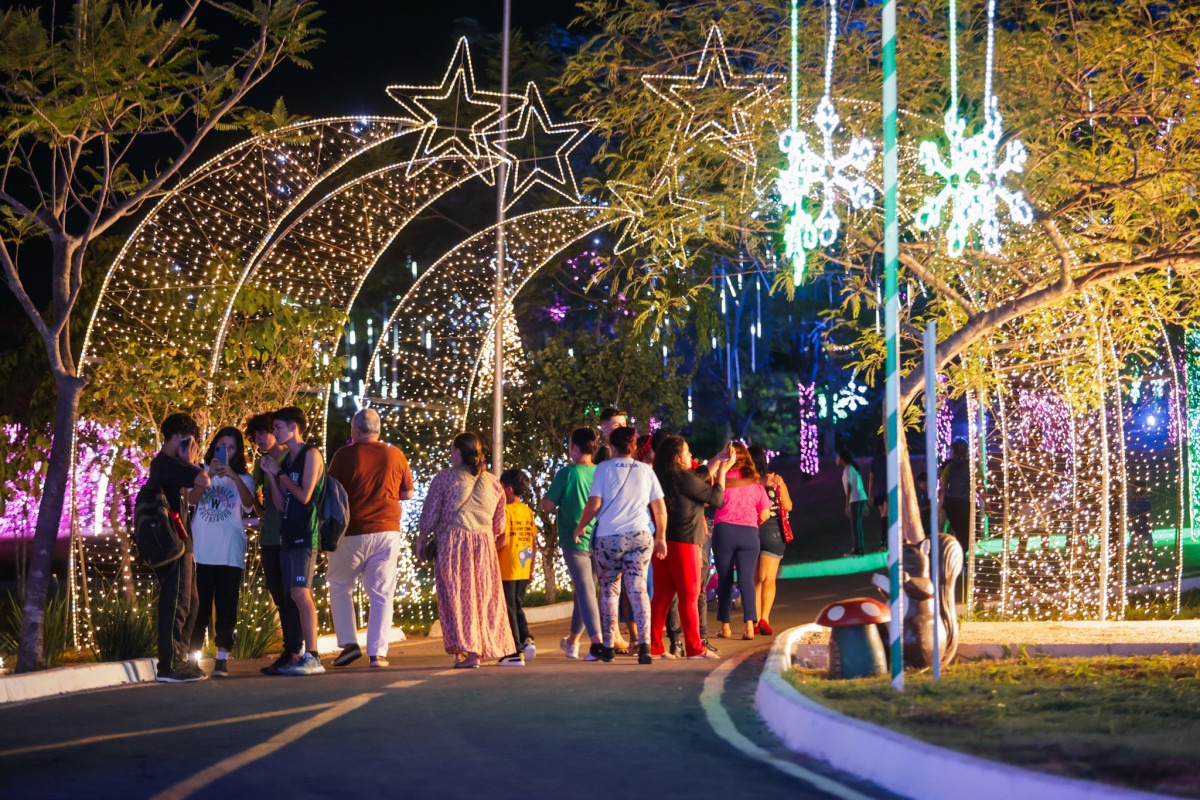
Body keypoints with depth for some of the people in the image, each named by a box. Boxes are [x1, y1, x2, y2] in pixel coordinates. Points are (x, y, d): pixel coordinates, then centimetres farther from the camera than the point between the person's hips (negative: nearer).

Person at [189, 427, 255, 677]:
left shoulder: (243, 478, 9)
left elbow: (248, 504, -11)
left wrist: (233, 476, -24)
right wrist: (209, 475, -20)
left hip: (230, 553, 0)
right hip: (202, 551, 0)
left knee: (226, 606, 0)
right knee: (199, 606, 0)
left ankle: (222, 657, 2)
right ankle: (194, 654, 3)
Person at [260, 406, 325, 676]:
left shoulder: (311, 455, -5)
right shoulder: (286, 461, 18)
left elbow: (305, 496, -13)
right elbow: (281, 504, 14)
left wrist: (281, 474, -1)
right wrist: (271, 474, 5)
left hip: (305, 534, -8)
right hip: (288, 535, 8)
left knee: (300, 592, -17)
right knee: (297, 596, 6)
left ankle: (312, 656, -19)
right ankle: (301, 656, 8)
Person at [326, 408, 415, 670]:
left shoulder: (345, 454, -7)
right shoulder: (395, 455, 1)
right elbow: (407, 494, 11)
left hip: (352, 531, -2)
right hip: (387, 531, 2)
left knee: (339, 586, 15)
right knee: (381, 594, 5)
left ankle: (349, 642, 5)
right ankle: (378, 652, 0)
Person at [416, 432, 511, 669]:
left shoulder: (445, 478, -2)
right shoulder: (493, 482, 10)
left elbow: (429, 515, -1)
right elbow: (499, 524, 14)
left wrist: (422, 540, 11)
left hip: (452, 541, -3)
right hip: (484, 544, 3)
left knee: (455, 595, 1)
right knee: (484, 596, 10)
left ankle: (465, 650, -5)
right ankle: (486, 646, 11)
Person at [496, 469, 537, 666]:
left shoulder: (505, 510, -13)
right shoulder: (528, 511, 8)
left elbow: (502, 540, -19)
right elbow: (533, 540, 10)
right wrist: (532, 568, 16)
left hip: (507, 570, -7)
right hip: (524, 570, 7)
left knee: (509, 609, 0)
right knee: (517, 607, 19)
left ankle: (516, 652, 1)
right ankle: (526, 640, 5)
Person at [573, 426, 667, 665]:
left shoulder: (605, 468, -1)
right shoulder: (646, 470, 8)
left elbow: (594, 504, -7)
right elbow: (660, 510, 9)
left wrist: (580, 527, 8)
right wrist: (661, 538, 19)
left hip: (608, 536, -2)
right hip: (640, 536, 2)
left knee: (609, 590, 12)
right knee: (638, 589, 0)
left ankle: (607, 645, 17)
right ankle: (644, 644, -14)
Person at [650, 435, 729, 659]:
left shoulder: (662, 479, 10)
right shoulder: (684, 479, -14)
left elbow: (702, 474, 23)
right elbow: (717, 498, -5)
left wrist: (720, 457, 29)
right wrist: (722, 471, 7)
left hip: (664, 543, 8)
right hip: (683, 542, -8)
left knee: (662, 595, 9)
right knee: (689, 596, -1)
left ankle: (654, 646, 9)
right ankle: (694, 647, 3)